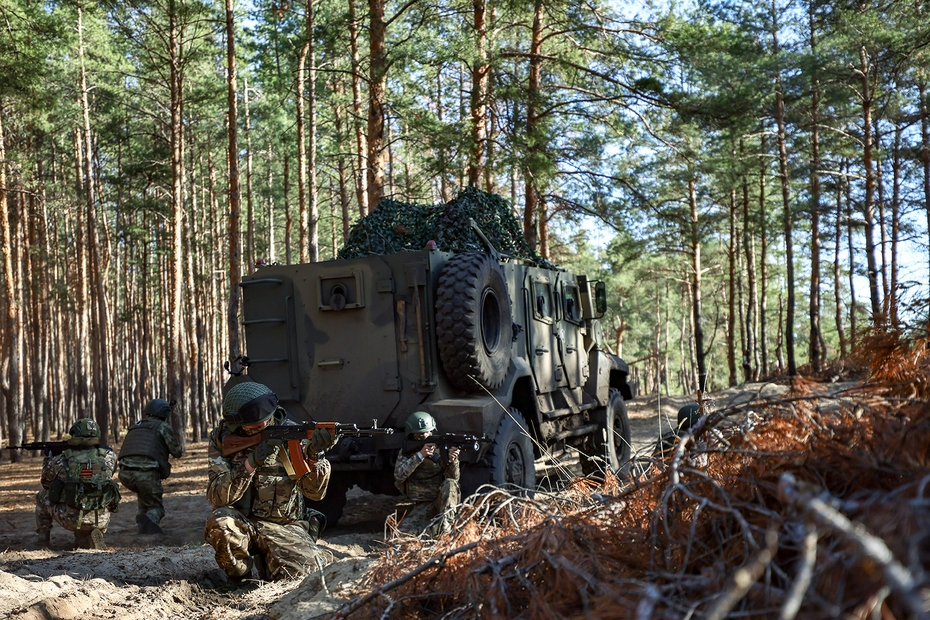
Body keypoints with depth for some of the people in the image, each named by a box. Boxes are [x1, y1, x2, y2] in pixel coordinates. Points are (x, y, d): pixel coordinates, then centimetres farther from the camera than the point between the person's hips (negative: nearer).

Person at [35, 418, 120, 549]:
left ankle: (43, 540, 27)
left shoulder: (60, 461, -7)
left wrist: (50, 459, 31)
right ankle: (90, 537, 4)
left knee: (42, 496, 25)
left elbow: (46, 484, 13)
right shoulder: (109, 457, -3)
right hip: (101, 521, 2)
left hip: (70, 519, -2)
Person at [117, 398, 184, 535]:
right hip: (146, 472, -5)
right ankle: (150, 519, -19)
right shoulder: (163, 426, 10)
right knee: (156, 507, 12)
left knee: (144, 493, 37)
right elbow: (177, 452, 11)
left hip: (125, 473, 5)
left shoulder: (135, 426, 25)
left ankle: (142, 516, 19)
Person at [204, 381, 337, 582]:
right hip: (242, 524, 0)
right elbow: (218, 498, -17)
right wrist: (251, 463, -30)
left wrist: (315, 455, -31)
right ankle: (239, 577, -3)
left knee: (308, 569, -25)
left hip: (285, 526, 1)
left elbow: (315, 492, -12)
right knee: (219, 521, -33)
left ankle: (264, 560, 11)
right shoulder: (222, 439, -6)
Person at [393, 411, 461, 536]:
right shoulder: (405, 452, 2)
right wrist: (420, 455, -27)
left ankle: (444, 527, -28)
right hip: (421, 506, 1)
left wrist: (453, 460, -33)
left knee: (450, 484, -32)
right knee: (404, 531, -22)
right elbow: (399, 475, -16)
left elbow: (454, 478, -10)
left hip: (443, 500, -1)